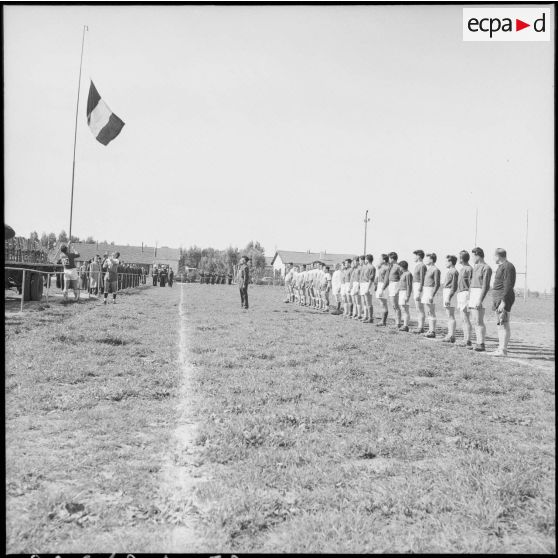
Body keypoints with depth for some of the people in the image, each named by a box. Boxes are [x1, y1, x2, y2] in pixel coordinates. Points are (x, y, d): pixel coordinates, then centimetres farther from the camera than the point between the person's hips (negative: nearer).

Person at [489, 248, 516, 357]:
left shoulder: (508, 267, -13)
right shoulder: (501, 266, 18)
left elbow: (508, 286, -19)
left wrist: (503, 302, -23)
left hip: (504, 299, -10)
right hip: (498, 299, 10)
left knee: (504, 325, -9)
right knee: (500, 325, 11)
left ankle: (503, 350, -9)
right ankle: (500, 349, 15)